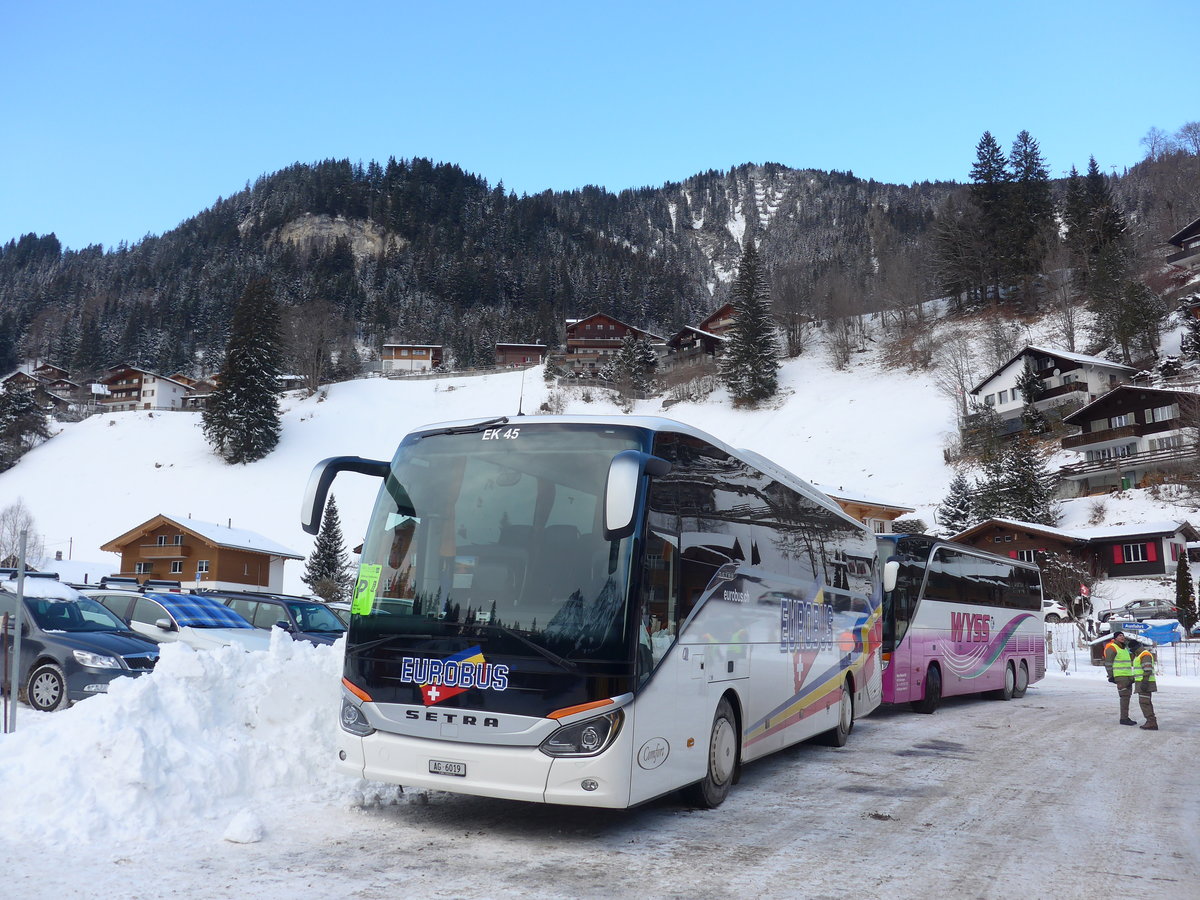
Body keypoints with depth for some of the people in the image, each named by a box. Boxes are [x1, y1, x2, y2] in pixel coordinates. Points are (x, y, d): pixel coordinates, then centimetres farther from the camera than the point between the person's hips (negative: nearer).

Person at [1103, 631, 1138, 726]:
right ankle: (1123, 718, -11)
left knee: (1127, 696, 9)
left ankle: (1125, 717, 15)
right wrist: (1111, 676, -16)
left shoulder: (1125, 648, 19)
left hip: (1128, 675, 9)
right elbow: (1108, 663, -12)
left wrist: (1131, 676, 25)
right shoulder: (1112, 648, -8)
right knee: (1124, 696, -12)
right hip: (1120, 676, -9)